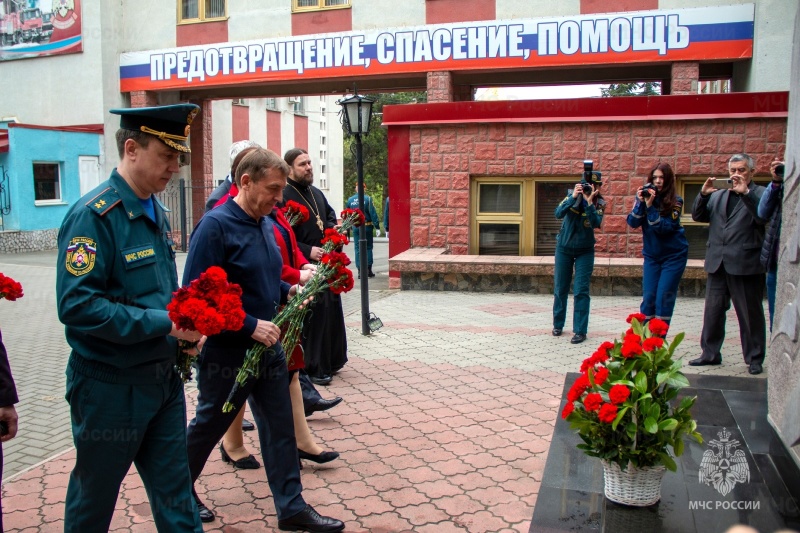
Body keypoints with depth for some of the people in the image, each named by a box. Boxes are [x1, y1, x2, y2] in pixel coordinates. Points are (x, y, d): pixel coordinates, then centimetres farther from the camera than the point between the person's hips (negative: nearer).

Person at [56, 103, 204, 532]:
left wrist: (184, 328, 1)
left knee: (175, 493, 15)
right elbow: (77, 305, -26)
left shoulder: (154, 212, 8)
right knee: (94, 497, 15)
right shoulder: (93, 215, -19)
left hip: (163, 379, 7)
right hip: (110, 387, -7)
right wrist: (165, 323, -26)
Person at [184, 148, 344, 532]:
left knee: (280, 428, 11)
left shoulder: (266, 224, 6)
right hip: (226, 353, -7)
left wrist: (288, 291, 0)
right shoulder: (215, 225, -20)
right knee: (209, 425, 15)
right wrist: (251, 326, -25)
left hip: (268, 347, 7)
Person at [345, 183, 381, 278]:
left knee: (358, 249, 6)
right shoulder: (367, 199, -8)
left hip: (355, 227, 2)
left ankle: (360, 271, 3)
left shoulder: (349, 200, 3)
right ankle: (369, 270, 8)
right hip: (367, 227, -2)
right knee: (368, 248, 9)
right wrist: (377, 227, -9)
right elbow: (373, 214, -11)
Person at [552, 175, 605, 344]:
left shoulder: (599, 203, -9)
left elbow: (596, 223, -24)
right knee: (560, 289, 8)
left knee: (581, 291, -7)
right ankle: (558, 325, 24)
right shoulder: (573, 196, -10)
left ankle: (580, 331, -3)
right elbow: (558, 213, -24)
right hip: (564, 248, 1)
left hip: (585, 251, -1)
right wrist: (573, 197, -34)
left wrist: (589, 202, -32)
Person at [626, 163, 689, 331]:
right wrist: (641, 202, -23)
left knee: (664, 297, -5)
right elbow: (632, 223, -10)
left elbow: (665, 227, -21)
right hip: (651, 255, 3)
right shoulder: (644, 196, -2)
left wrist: (650, 206, -27)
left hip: (674, 255, -3)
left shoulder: (675, 201, -12)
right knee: (648, 296, 1)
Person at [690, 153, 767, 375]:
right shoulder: (718, 195, 17)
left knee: (750, 313, 4)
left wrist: (745, 192, -21)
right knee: (712, 311, 9)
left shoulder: (759, 194, 1)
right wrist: (703, 194, -4)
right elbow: (698, 216, 10)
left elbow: (763, 217, -16)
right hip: (717, 263, 5)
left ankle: (754, 359, 13)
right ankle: (710, 353, 19)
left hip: (745, 264, -5)